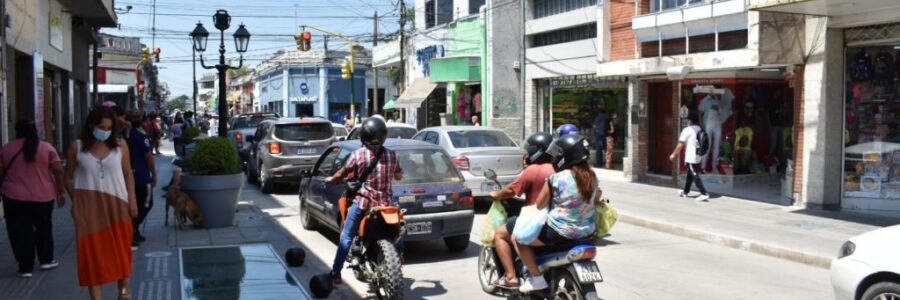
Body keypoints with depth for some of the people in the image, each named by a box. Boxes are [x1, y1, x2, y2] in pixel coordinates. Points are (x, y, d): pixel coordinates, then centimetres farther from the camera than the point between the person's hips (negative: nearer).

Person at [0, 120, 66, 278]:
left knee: (21, 232, 5)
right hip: (43, 197, 1)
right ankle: (46, 260, 27)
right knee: (44, 228, 18)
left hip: (14, 197, -1)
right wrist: (60, 192, 1)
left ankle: (25, 268, 5)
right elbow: (58, 171, -6)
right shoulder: (46, 147, -2)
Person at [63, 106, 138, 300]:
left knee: (120, 247, 11)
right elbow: (68, 177, 7)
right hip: (88, 206, -1)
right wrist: (76, 200, -4)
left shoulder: (120, 145, 1)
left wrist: (132, 199, 1)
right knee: (92, 249, 1)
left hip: (116, 204, 1)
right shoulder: (77, 147, -1)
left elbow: (128, 174, 7)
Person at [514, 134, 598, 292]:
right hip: (587, 233, 7)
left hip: (561, 234, -7)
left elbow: (539, 205, -6)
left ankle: (536, 277, 3)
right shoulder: (592, 177, 0)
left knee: (517, 238, 7)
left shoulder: (556, 179, -17)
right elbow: (597, 197, 19)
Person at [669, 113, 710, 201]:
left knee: (695, 176, -6)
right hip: (698, 157, 8)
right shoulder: (700, 130, 9)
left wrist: (673, 154, 2)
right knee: (690, 175, 21)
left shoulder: (687, 130, -12)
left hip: (691, 158, -8)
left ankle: (704, 194, -13)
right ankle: (685, 191, 34)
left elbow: (680, 145, -11)